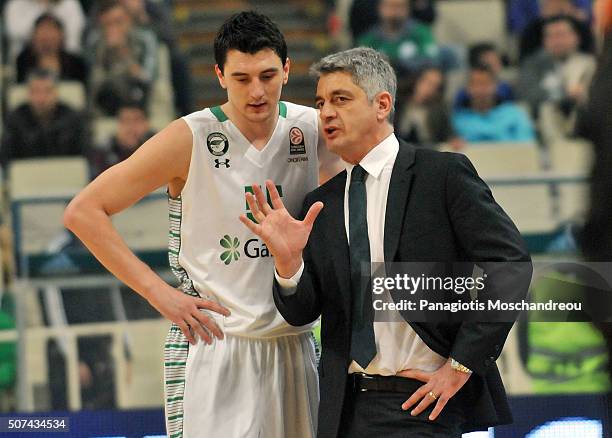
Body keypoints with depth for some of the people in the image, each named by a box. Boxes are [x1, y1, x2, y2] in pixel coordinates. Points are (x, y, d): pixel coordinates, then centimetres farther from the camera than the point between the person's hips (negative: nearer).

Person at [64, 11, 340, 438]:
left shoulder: (310, 128, 2)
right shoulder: (191, 139, -9)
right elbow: (83, 212, -8)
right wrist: (158, 291, -14)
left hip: (293, 348, 4)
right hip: (213, 343, -4)